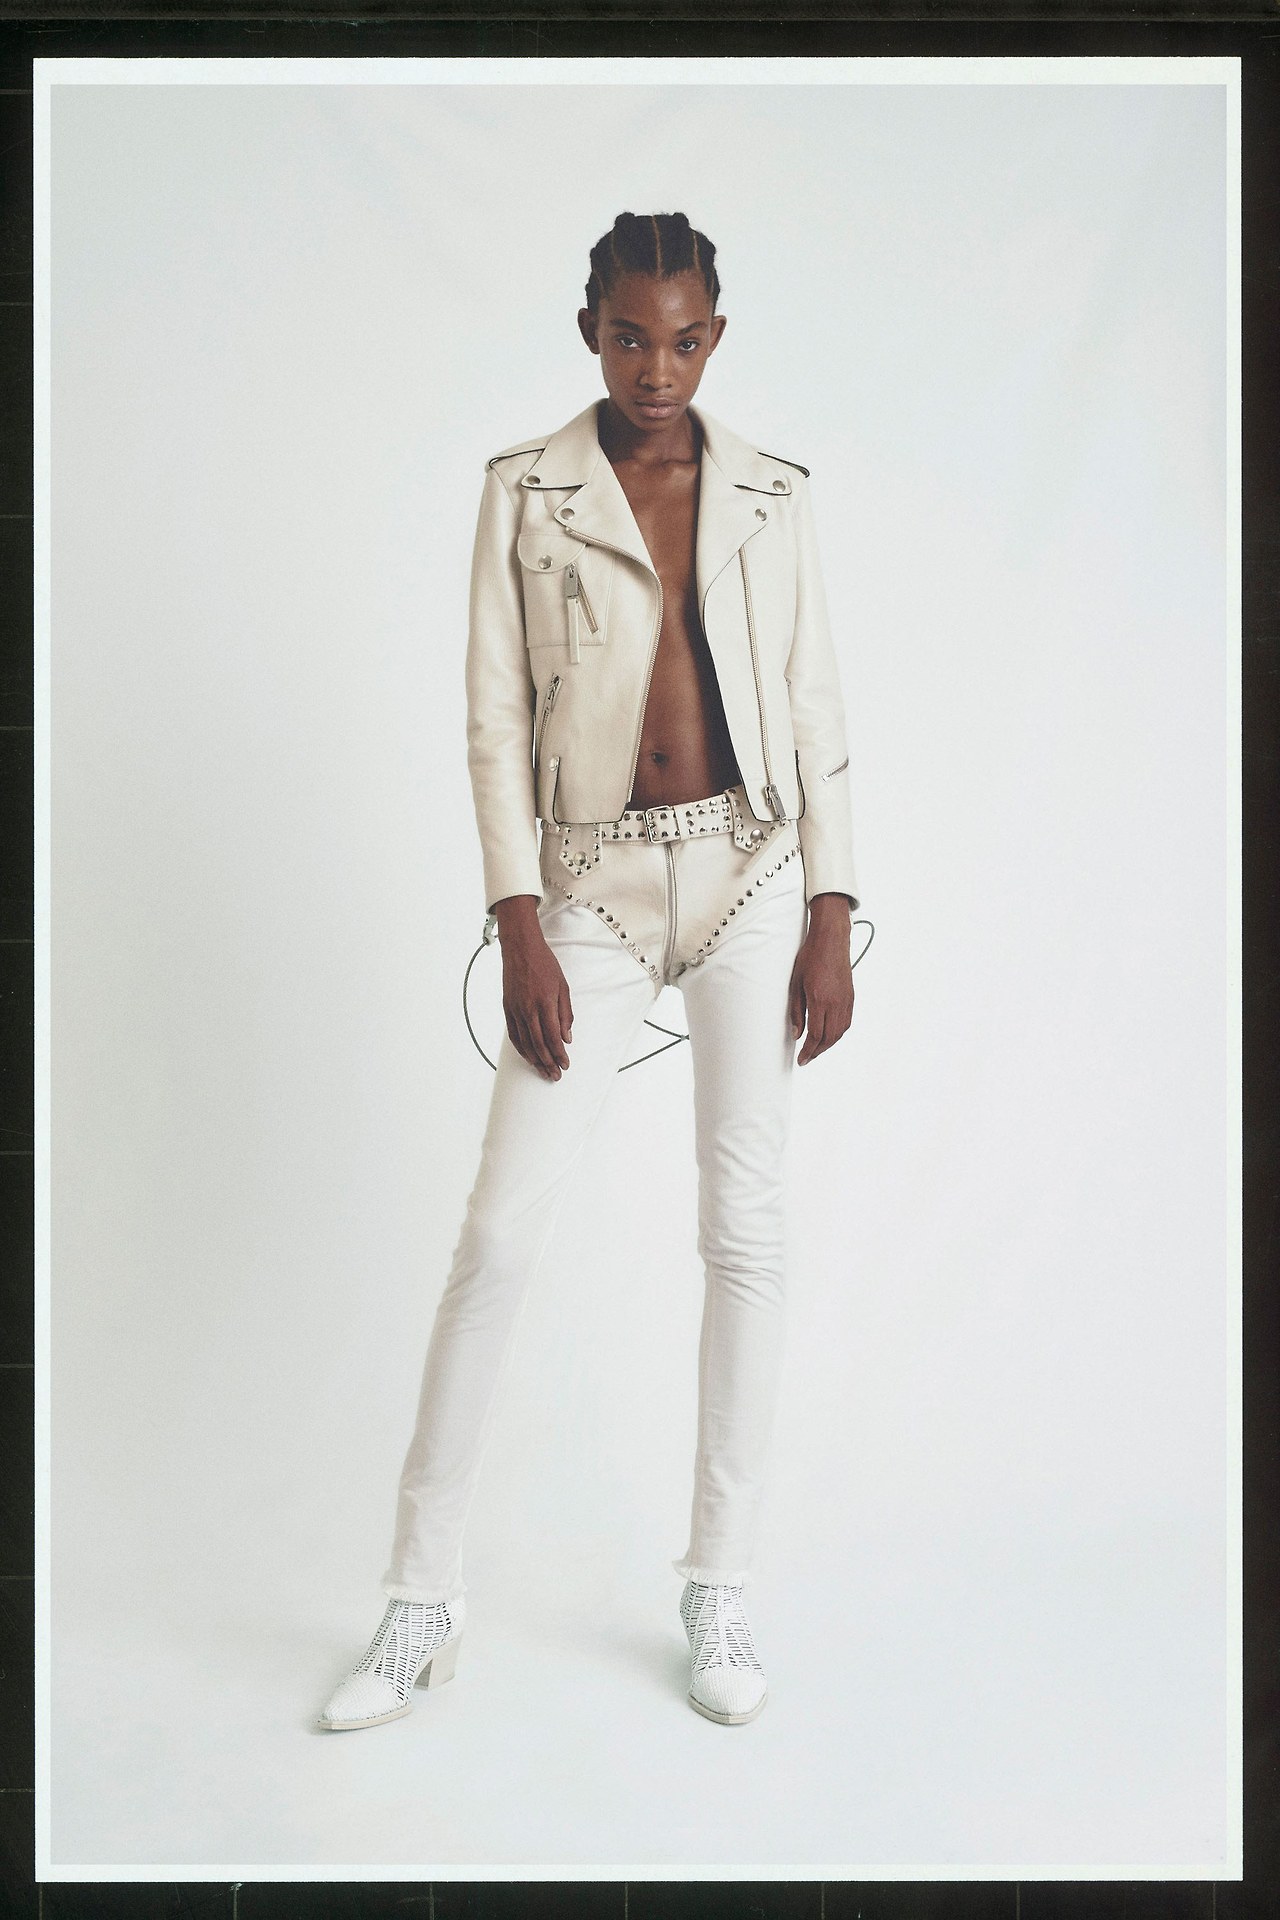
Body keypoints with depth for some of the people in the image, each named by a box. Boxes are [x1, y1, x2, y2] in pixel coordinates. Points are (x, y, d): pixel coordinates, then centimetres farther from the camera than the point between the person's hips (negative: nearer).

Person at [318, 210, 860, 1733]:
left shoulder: (770, 495, 7)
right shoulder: (525, 491, 3)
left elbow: (816, 710, 6)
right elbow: (495, 719, -1)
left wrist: (830, 919, -1)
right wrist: (519, 929, -8)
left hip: (751, 871, 2)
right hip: (594, 883, -1)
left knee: (747, 1228, 2)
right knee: (500, 1232, -4)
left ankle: (718, 1592, 17)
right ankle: (421, 1603, 11)